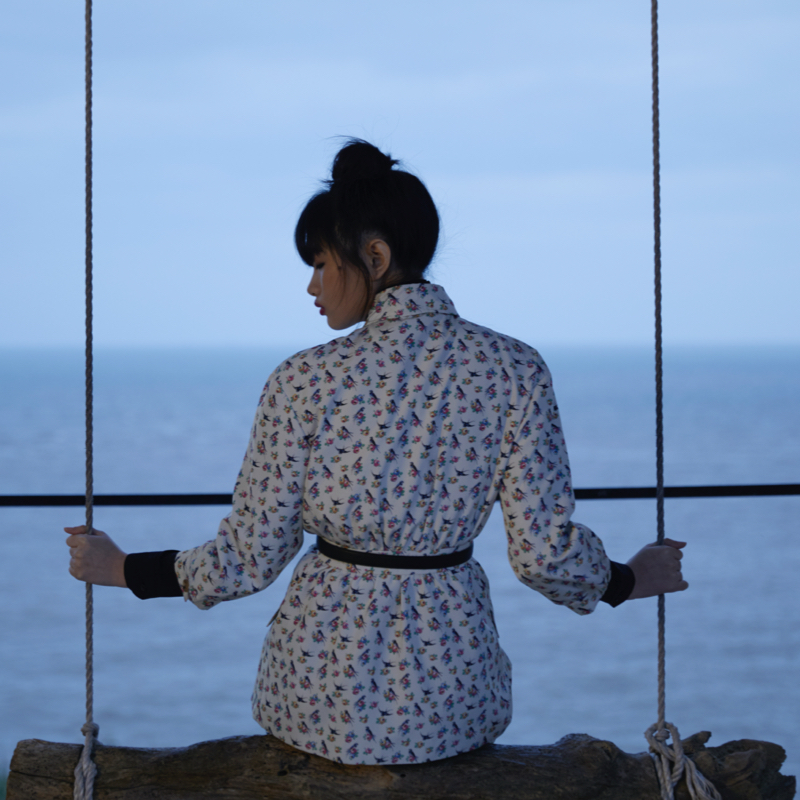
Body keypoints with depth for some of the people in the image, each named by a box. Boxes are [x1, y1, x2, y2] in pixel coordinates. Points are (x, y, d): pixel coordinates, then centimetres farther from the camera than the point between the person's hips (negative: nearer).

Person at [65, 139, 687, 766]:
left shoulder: (304, 382, -13)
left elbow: (249, 559, -7)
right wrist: (628, 581, 14)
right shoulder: (515, 371, -9)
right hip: (448, 699, 1)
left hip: (322, 698, -1)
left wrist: (121, 568, 10)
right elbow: (546, 554, -8)